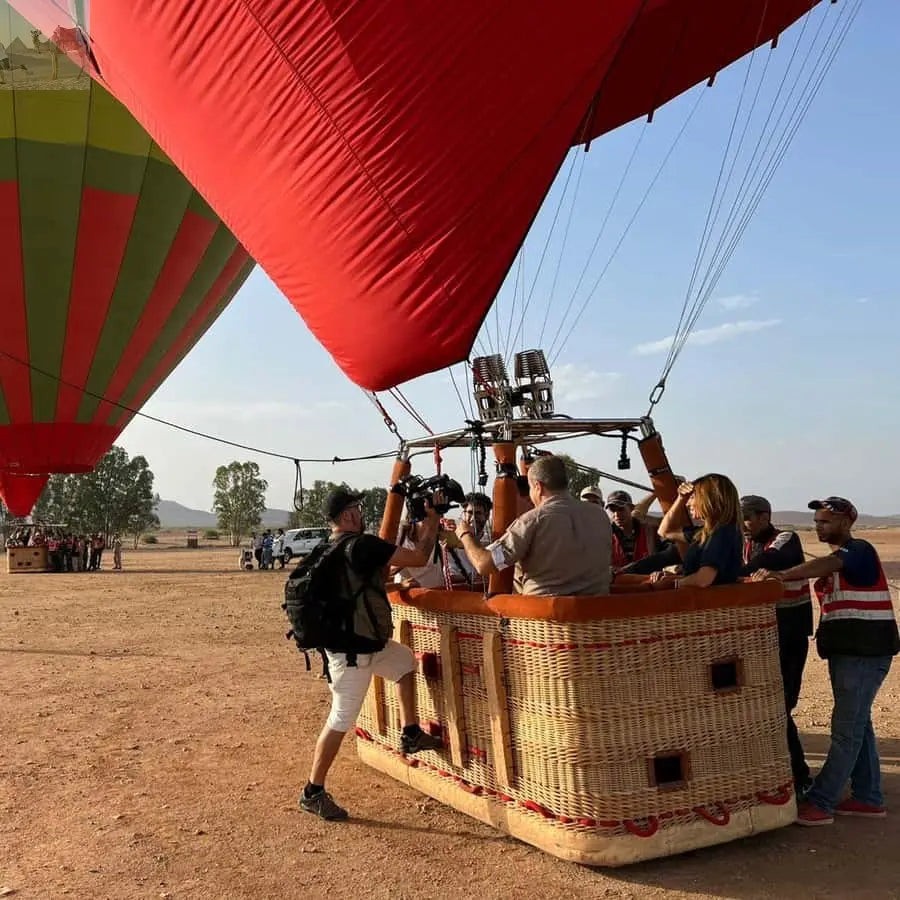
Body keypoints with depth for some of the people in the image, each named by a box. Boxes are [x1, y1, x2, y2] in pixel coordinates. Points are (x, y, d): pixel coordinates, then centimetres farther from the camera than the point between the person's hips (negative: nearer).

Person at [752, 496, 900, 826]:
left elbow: (825, 566, -34)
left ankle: (820, 804, -6)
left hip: (865, 652, -10)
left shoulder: (860, 551, -15)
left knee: (846, 728, -7)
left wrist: (782, 575, -47)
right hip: (846, 650, 10)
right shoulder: (835, 559, 16)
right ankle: (868, 798, 24)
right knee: (857, 724, 15)